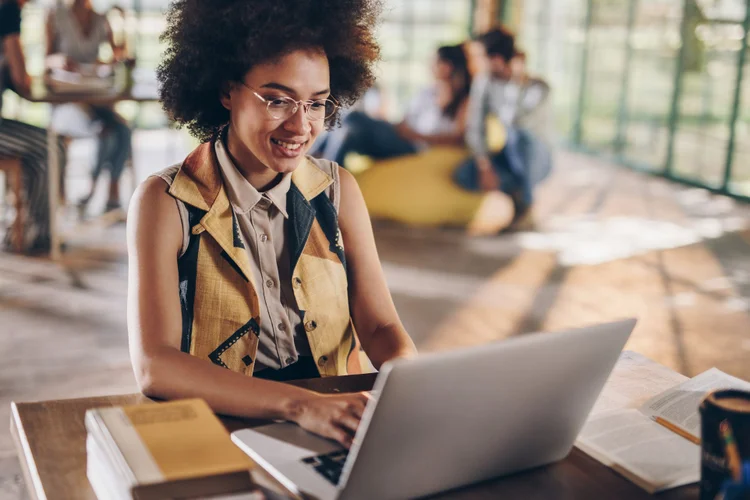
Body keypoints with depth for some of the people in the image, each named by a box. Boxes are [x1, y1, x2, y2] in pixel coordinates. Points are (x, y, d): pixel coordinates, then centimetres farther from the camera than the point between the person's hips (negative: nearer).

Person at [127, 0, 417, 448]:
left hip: (337, 426, 3)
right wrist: (298, 404, -33)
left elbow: (380, 326, 0)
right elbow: (154, 366, -19)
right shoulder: (165, 203, -8)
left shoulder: (337, 190, 3)